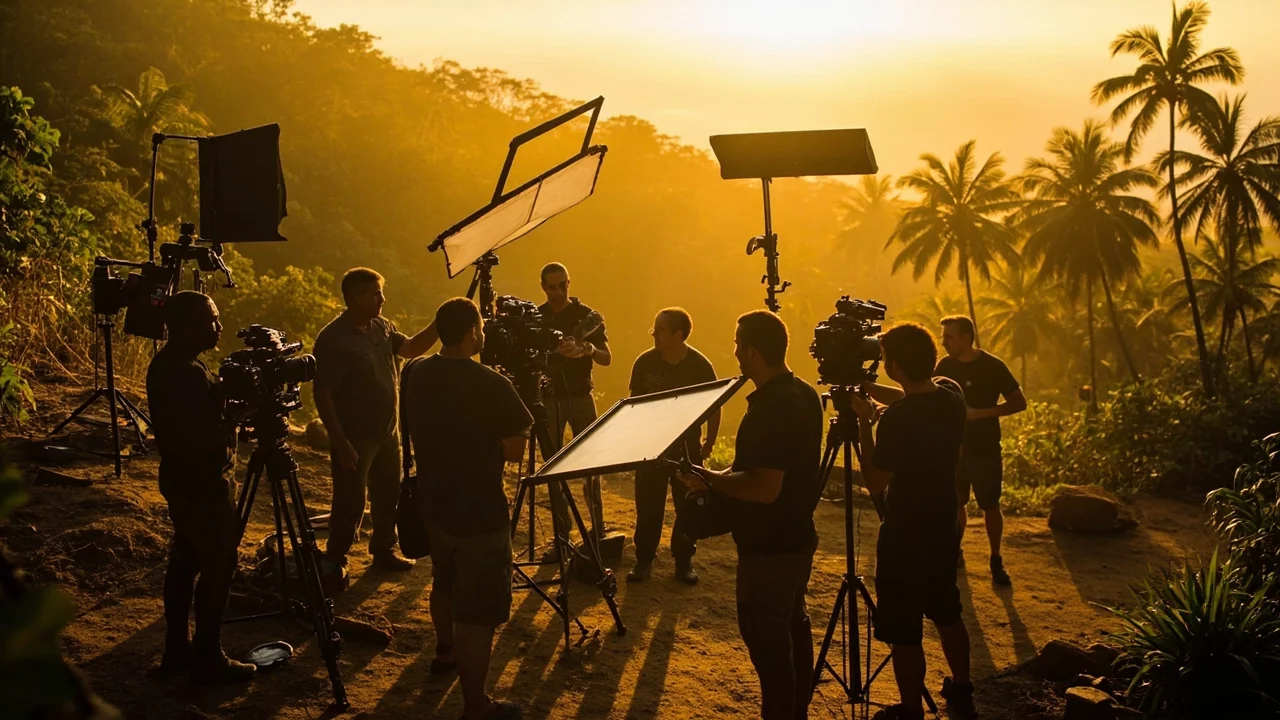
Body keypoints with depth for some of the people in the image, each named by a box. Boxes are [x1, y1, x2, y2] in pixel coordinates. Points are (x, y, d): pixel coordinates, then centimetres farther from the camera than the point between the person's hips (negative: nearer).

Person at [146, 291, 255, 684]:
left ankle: (177, 649, 25)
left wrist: (226, 398, 2)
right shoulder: (189, 374, -25)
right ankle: (208, 660, 4)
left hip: (180, 478, 10)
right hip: (202, 483, -10)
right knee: (217, 566, -2)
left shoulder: (165, 363, 6)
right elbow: (212, 438, -27)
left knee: (184, 560, 16)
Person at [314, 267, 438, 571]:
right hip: (355, 439, -8)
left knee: (388, 497, 18)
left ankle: (384, 552, 34)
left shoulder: (382, 327, 4)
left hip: (387, 432, 8)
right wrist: (340, 442, -21)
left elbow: (411, 348, 17)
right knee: (350, 503, 0)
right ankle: (334, 562, 16)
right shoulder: (333, 339, -19)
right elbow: (322, 395, -19)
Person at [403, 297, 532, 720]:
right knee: (478, 614, -1)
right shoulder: (491, 385, -24)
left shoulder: (416, 376, -1)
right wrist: (516, 426, 0)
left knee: (446, 583, 30)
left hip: (435, 503, 8)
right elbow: (515, 452, -16)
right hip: (480, 514, -8)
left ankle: (445, 652, 51)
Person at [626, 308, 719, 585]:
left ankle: (684, 561, 17)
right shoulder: (645, 362, -5)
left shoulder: (700, 365, -10)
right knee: (648, 504, 2)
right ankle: (644, 560, 13)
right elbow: (635, 402, 7)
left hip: (687, 445, -1)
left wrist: (710, 441, -4)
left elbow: (714, 405, 0)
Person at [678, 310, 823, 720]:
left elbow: (765, 488, -30)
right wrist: (729, 474, 13)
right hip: (797, 537, 10)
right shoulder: (805, 394, 4)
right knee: (793, 626, 21)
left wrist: (710, 479, -18)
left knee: (766, 639, 1)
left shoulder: (770, 409, -26)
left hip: (770, 548, -10)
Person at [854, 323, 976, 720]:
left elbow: (875, 483, -18)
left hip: (905, 539, -8)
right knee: (947, 614, 24)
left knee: (903, 633, 4)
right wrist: (869, 389, 15)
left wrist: (864, 422, -13)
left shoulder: (897, 418, -26)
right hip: (943, 532, 8)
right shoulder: (953, 401, -3)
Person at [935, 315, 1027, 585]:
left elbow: (1020, 402, -11)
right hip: (953, 449, 3)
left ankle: (996, 561, 14)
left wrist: (981, 413, -21)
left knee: (990, 506, 2)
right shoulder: (945, 366, 0)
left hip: (985, 451, -3)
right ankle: (954, 552, 27)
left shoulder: (992, 366, -12)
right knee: (956, 503, 11)